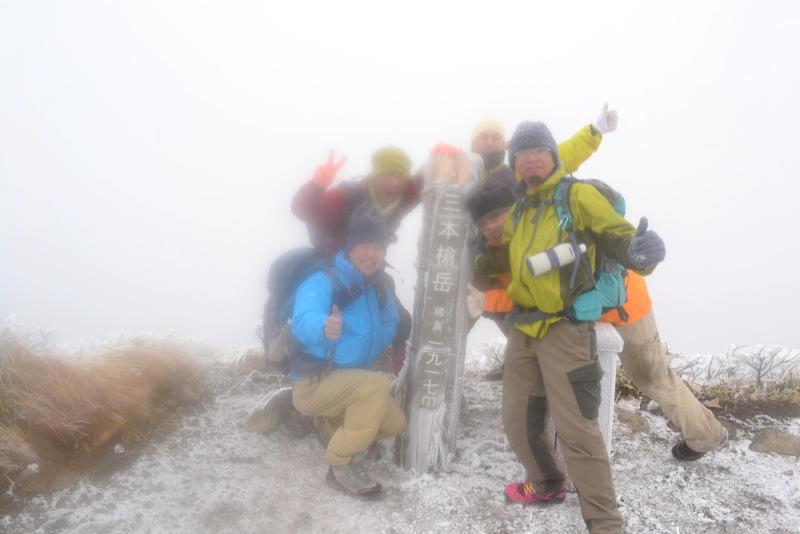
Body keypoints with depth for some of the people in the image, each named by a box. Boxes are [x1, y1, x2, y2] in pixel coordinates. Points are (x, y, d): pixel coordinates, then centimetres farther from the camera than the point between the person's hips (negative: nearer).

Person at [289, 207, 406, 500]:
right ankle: (340, 465, -13)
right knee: (376, 386, -29)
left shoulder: (378, 289, 5)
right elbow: (303, 321, -39)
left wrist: (377, 340, 1)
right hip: (312, 384, -8)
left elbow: (391, 326, 22)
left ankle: (334, 425, 23)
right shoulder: (323, 282, -19)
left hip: (348, 382, 8)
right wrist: (324, 327, -61)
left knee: (395, 423, 1)